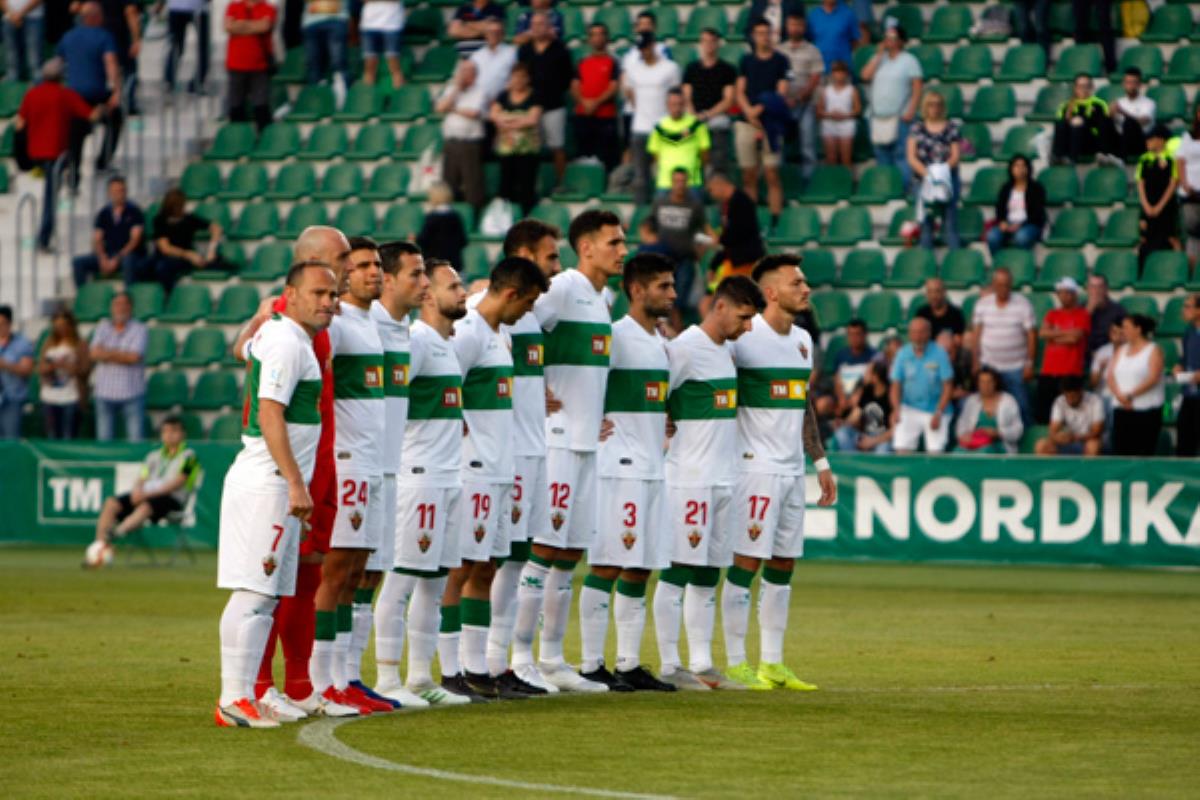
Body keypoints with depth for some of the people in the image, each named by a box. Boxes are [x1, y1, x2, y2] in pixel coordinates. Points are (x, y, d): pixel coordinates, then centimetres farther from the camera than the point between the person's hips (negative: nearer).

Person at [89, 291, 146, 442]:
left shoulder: (139, 329, 0)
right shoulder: (102, 327, 9)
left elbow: (134, 357, -13)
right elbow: (94, 354, -4)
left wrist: (108, 353, -7)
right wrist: (122, 355, -10)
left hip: (131, 394, -3)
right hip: (105, 392, 3)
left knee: (136, 439, -5)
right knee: (104, 439, 3)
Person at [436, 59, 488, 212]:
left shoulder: (480, 90, 0)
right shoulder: (451, 89, 15)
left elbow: (474, 113, -14)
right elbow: (440, 108, 1)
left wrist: (453, 109, 0)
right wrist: (456, 87, -1)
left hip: (471, 143, -5)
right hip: (450, 141, 5)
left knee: (473, 184, -7)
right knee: (449, 184, 5)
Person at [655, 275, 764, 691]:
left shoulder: (726, 351, 15)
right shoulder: (684, 348, -12)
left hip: (722, 479, 9)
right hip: (689, 479, -9)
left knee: (708, 575, 10)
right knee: (678, 570, -6)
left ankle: (702, 663, 13)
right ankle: (670, 666, -4)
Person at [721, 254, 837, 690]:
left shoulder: (803, 340, 14)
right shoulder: (744, 337, -12)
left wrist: (821, 462, 20)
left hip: (793, 470, 8)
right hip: (756, 468, -8)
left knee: (783, 566, 9)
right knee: (746, 562, -6)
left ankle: (771, 663, 14)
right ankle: (736, 664, -2)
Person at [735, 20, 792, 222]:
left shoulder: (781, 61, 3)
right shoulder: (747, 60, 13)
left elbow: (781, 93, -4)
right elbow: (740, 92, 10)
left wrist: (761, 109, -18)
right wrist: (749, 112, -8)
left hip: (770, 122, -3)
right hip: (747, 122, 3)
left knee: (772, 174, -7)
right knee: (749, 175, 4)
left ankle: (775, 220, -6)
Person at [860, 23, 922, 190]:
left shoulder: (909, 60, 1)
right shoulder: (879, 58, 15)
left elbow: (917, 88, -5)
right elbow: (866, 75, 0)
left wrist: (911, 111, -15)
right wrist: (879, 54, -2)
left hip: (900, 117, -5)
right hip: (879, 116, 5)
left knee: (901, 156, -10)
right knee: (882, 156, 6)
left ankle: (903, 189, -11)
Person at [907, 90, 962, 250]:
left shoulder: (952, 128, 8)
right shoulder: (917, 129, 10)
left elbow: (956, 155, 2)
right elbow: (912, 157, 2)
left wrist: (945, 168, -17)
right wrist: (926, 172, -15)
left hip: (948, 179, -1)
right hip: (924, 181, 1)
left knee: (950, 221, -9)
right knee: (926, 223, -1)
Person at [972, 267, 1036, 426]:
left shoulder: (1022, 304, -4)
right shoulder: (983, 304, 3)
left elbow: (1032, 335, -3)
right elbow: (977, 333, 7)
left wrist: (1029, 364, -6)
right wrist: (976, 361, 3)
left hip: (1015, 367, -2)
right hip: (989, 365, 2)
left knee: (1021, 406, -3)